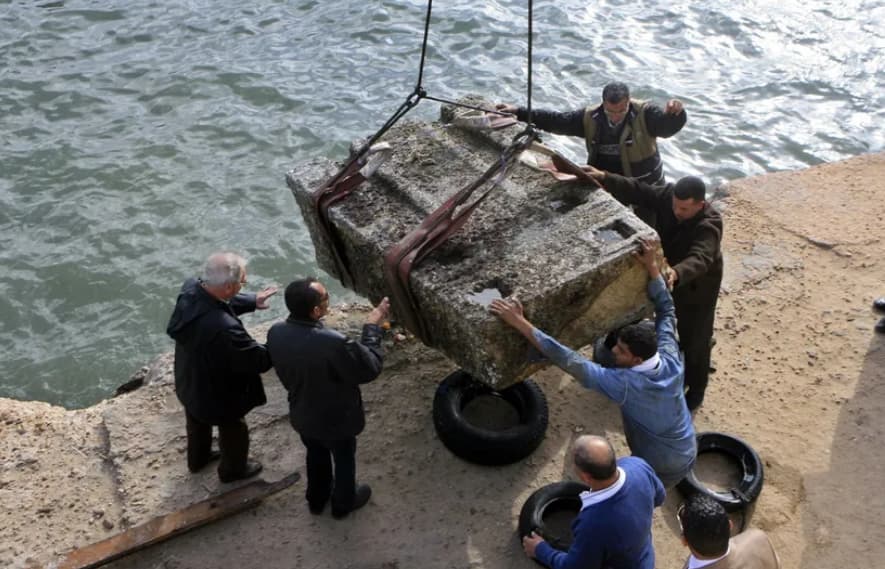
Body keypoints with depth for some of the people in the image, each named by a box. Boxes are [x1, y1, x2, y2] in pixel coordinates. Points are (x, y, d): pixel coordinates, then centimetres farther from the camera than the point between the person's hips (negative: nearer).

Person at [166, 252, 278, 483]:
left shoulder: (190, 289, -23)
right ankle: (233, 470, 54)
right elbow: (259, 361, -31)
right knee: (234, 431, 26)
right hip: (218, 394, -7)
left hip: (190, 382, 7)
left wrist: (251, 301, -1)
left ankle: (198, 458, 64)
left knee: (197, 423, 35)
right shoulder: (224, 329, -47)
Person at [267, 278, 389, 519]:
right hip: (336, 420, -5)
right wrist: (372, 327, -15)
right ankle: (343, 503, 51)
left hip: (302, 415, 5)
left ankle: (316, 498, 57)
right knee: (344, 461, 25)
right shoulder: (334, 343, -41)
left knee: (316, 456, 33)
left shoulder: (276, 333, -21)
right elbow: (370, 369, -24)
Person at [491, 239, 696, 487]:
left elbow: (570, 361, -41)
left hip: (663, 469, -7)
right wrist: (651, 266, -3)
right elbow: (666, 311, -2)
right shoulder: (670, 361, -18)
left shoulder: (626, 384, -36)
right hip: (687, 454, 7)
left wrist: (520, 323, -44)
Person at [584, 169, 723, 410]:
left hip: (697, 289, -6)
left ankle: (695, 392, 33)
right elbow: (636, 191, -14)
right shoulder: (667, 194, -21)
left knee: (694, 341, 9)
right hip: (669, 278, 7)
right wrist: (604, 178, -28)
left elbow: (699, 259, -53)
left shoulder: (709, 225, -38)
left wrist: (676, 273, -74)